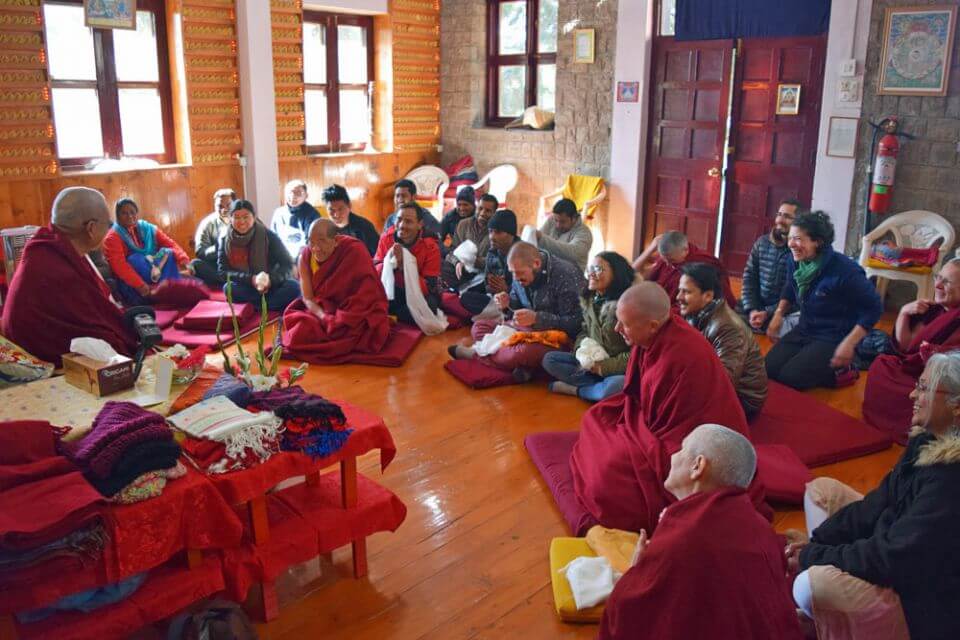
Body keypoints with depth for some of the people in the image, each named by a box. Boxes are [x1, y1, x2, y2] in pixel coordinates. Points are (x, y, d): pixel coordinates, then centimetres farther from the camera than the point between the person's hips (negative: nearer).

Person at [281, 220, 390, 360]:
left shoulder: (355, 251, -18)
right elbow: (307, 298, -3)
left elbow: (368, 294, -18)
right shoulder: (305, 256, -6)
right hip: (322, 310, 4)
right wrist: (324, 317, -24)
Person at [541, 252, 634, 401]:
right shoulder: (589, 301, 6)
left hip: (618, 370, -7)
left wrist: (604, 367, -21)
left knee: (618, 384, -40)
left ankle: (575, 390, -11)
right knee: (549, 359, -5)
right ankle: (603, 386, -15)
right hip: (593, 363, 7)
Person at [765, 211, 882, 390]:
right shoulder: (794, 261, -4)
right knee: (768, 368, -11)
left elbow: (874, 307, -16)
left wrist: (849, 343, -20)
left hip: (834, 337, -7)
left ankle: (838, 372, 4)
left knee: (790, 377, -22)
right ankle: (822, 369, 12)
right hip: (804, 330, 7)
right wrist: (778, 314, 8)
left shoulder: (844, 270, -24)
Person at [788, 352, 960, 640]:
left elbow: (891, 559, -29)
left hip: (927, 597, -9)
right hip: (906, 560, 10)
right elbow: (880, 503, 3)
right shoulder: (930, 442, -3)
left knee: (813, 584, -30)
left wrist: (812, 558, -17)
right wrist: (815, 543, -5)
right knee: (821, 489, 9)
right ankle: (825, 611, 11)